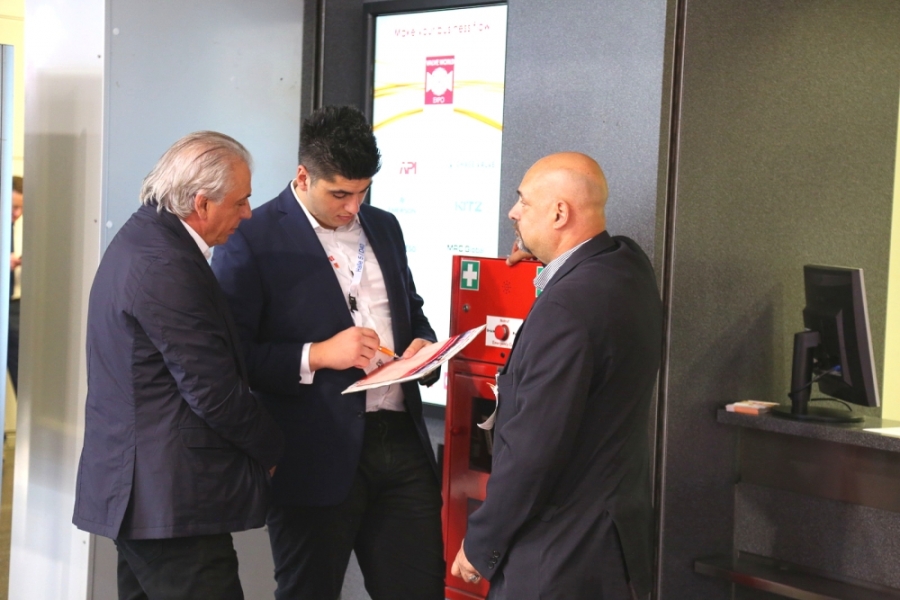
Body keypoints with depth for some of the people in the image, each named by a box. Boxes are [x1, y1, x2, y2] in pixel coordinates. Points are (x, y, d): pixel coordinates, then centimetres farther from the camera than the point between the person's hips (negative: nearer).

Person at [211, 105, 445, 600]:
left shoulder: (384, 227, 13)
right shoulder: (252, 240, -7)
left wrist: (422, 344, 3)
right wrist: (316, 356, -20)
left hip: (400, 441, 6)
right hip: (316, 456, -5)